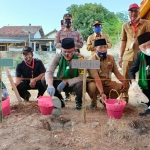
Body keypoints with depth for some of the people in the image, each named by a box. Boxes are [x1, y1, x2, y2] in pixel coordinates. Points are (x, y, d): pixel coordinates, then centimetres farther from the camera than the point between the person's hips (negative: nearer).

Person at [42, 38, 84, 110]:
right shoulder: (58, 57, -13)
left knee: (80, 84, -37)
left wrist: (66, 82, -31)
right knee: (44, 80, -20)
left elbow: (82, 77, -24)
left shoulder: (79, 58, -19)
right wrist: (50, 85, -41)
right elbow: (49, 72, -21)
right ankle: (59, 100, 4)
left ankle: (78, 101, 1)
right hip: (61, 83, 3)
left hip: (74, 84, -2)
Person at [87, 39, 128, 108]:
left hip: (107, 83, 5)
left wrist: (124, 81, -17)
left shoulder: (111, 58, 0)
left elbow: (116, 72, 4)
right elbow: (96, 78, -28)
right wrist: (102, 93, -39)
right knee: (91, 86, -38)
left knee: (123, 87, -17)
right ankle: (94, 101, -3)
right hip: (95, 84, -4)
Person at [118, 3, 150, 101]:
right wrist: (120, 57, 8)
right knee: (125, 78, 5)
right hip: (128, 55, 3)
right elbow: (123, 41, 11)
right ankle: (125, 97, 18)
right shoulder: (125, 26, 12)